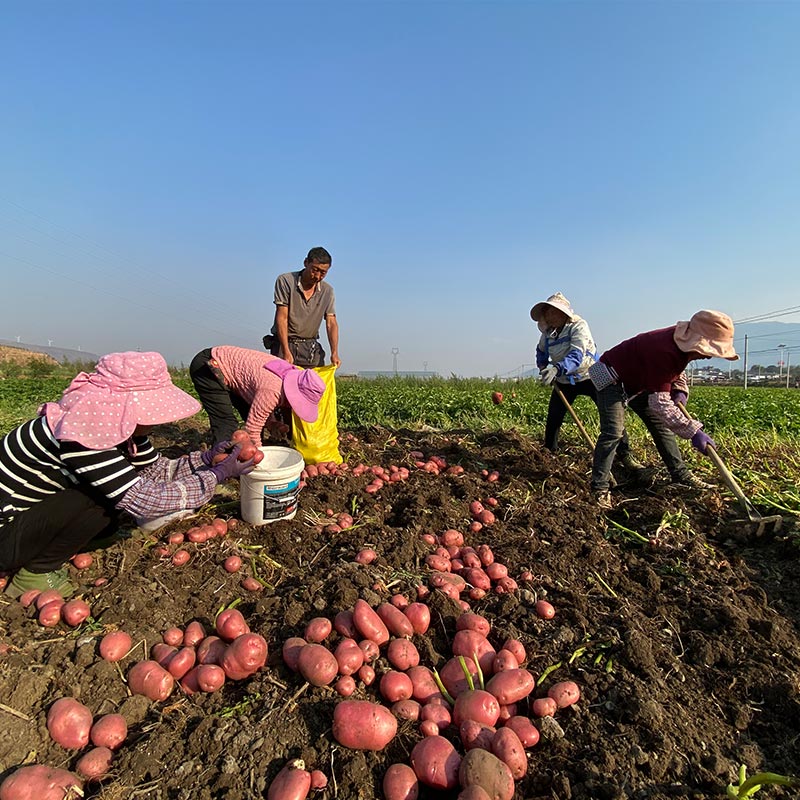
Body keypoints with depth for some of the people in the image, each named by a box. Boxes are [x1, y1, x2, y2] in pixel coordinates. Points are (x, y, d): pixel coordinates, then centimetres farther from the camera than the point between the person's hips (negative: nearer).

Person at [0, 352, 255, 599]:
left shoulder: (119, 425, -8)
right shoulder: (81, 432, -34)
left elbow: (158, 470, 0)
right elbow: (143, 501, -36)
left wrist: (207, 458, -15)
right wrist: (216, 475, -30)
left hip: (31, 509, 8)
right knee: (101, 498, -24)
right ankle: (36, 572, -2)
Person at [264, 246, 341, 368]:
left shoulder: (327, 291, 6)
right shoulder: (285, 281, -5)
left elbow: (331, 323, 1)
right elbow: (281, 318, -11)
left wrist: (334, 353, -15)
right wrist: (286, 352, -20)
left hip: (311, 349, 3)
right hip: (284, 345, -3)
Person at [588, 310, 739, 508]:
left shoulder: (681, 342, -7)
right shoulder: (664, 352, -35)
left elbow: (675, 371, 18)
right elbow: (659, 403, -36)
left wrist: (680, 390, -1)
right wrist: (693, 432, -36)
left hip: (638, 382, 10)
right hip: (611, 378, -10)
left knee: (661, 425, 11)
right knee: (613, 431, -21)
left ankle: (681, 476, 23)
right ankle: (599, 490, -18)